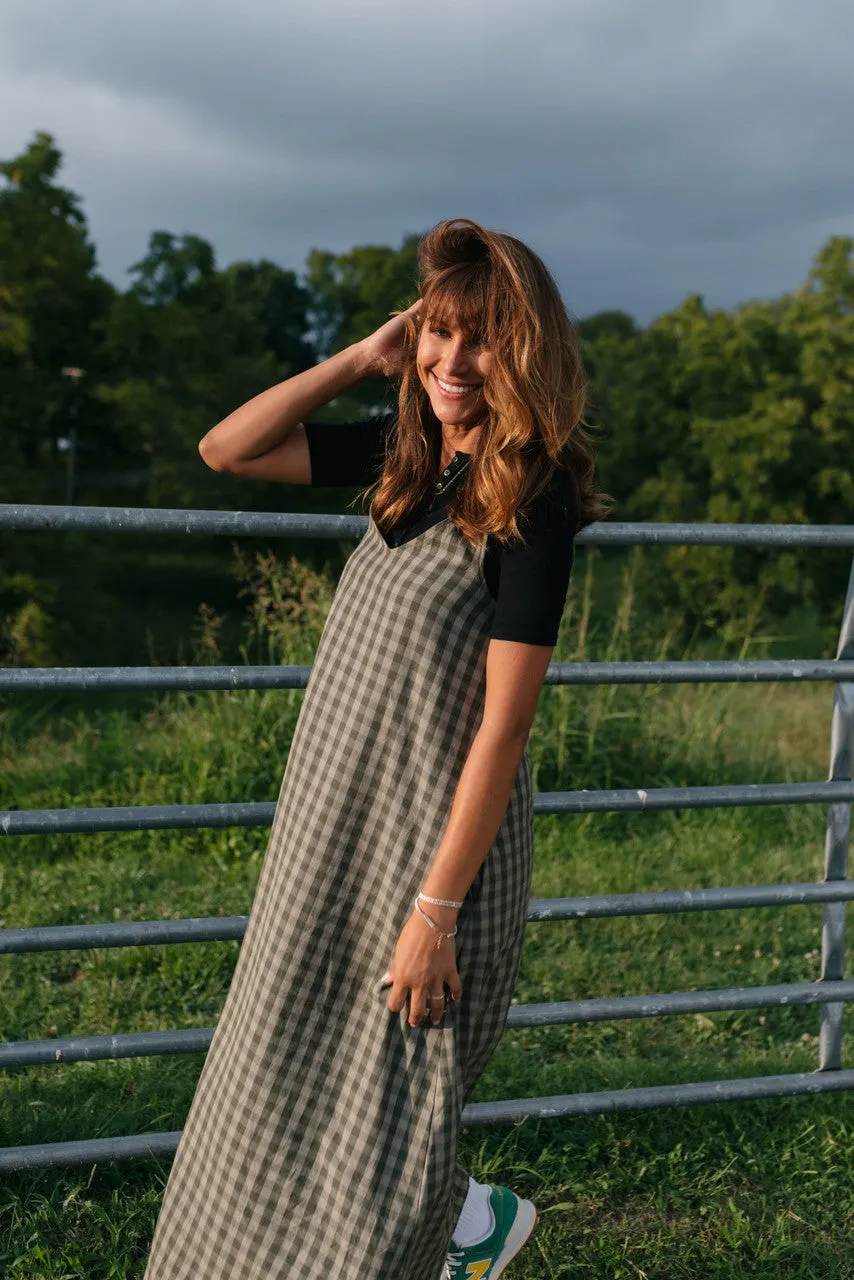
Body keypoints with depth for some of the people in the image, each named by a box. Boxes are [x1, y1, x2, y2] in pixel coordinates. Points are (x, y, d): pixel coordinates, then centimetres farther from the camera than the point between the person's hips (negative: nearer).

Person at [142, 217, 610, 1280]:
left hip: (439, 842, -8)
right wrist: (363, 357, -2)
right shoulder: (407, 451, 4)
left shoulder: (534, 496, -17)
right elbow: (225, 450, 6)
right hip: (334, 832, 8)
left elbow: (502, 724, -19)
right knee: (287, 1090, 18)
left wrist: (435, 911, -19)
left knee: (381, 1126, 6)